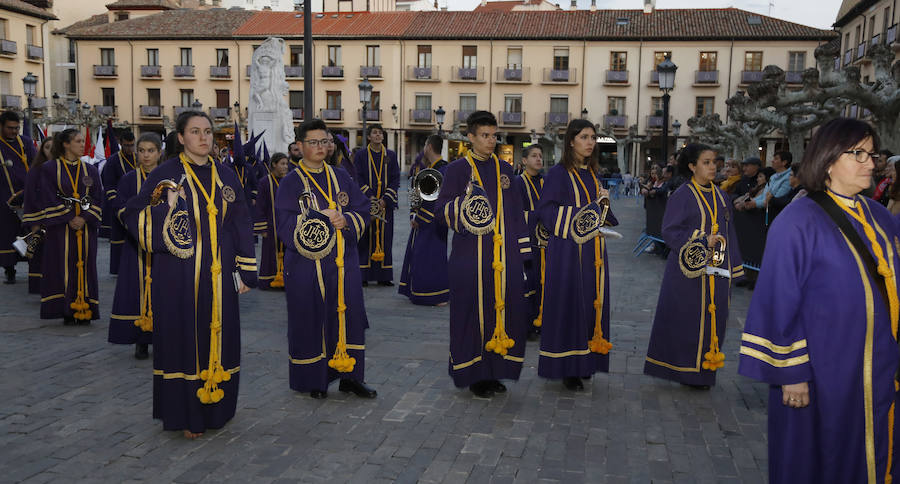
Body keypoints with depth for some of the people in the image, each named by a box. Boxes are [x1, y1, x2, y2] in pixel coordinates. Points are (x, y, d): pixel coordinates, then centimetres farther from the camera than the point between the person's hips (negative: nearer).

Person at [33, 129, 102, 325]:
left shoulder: (90, 170, 10)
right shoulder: (50, 169, 1)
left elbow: (97, 199, 5)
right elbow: (48, 199, -5)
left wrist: (84, 218, -10)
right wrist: (69, 218, -13)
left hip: (86, 226, 3)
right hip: (60, 226, -3)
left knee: (85, 266, 2)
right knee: (64, 267, -1)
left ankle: (84, 311, 6)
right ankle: (67, 311, 4)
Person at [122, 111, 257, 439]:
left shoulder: (226, 176, 10)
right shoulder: (166, 173, -1)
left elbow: (241, 225, 11)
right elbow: (132, 215, -2)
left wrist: (246, 271, 6)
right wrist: (166, 208, -21)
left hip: (218, 275, 4)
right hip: (179, 273, -3)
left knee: (218, 337, 7)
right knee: (183, 338, 0)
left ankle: (215, 407, 22)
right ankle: (185, 415, 12)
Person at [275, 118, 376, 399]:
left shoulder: (340, 177, 11)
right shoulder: (291, 183, 0)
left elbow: (363, 208, 8)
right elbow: (285, 223, -11)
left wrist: (346, 220, -12)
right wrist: (322, 217, -18)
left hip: (343, 262, 4)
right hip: (307, 263, -3)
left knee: (348, 316, 5)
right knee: (310, 319, 2)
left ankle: (349, 376, 17)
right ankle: (314, 379, 16)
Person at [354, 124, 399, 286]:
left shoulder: (391, 156, 10)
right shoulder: (361, 155, 3)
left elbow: (395, 179, 5)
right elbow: (358, 178, -3)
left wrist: (385, 199, -8)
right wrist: (370, 197, -15)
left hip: (385, 204, 2)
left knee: (384, 238, 3)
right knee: (365, 238, -2)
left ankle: (384, 276, 9)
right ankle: (363, 275, 3)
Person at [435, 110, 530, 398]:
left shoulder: (505, 169, 13)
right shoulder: (457, 169, -1)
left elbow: (516, 213, 15)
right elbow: (441, 211, -6)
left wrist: (522, 255, 11)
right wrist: (464, 200, -27)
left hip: (504, 256, 4)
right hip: (471, 258, -4)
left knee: (505, 313, 5)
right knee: (473, 314, -1)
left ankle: (495, 371, 19)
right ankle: (473, 375, 12)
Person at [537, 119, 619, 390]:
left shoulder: (592, 174, 16)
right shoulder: (559, 173, -5)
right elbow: (546, 210, -11)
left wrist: (604, 201, 2)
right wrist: (576, 219, -20)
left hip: (593, 250, 7)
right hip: (568, 249, -7)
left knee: (592, 303, 7)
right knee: (568, 304, -6)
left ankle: (584, 362, 16)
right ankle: (566, 368, 2)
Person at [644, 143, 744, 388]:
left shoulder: (720, 196, 12)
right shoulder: (683, 195, -7)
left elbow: (728, 232, 17)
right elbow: (670, 231, -10)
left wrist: (733, 267, 15)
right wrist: (702, 242, -20)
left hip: (717, 272, 6)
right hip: (690, 270, -6)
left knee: (712, 321, 8)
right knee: (687, 321, -1)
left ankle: (703, 372, 19)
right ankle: (684, 370, 11)